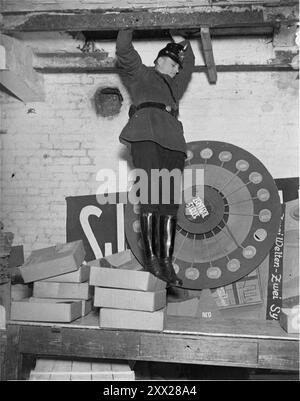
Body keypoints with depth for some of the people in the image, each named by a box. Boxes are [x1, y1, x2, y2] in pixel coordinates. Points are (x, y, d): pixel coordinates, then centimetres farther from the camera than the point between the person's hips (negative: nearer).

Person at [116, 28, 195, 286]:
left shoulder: (174, 84, 40)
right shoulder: (140, 73, 26)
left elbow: (189, 60, 52)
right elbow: (124, 49, 17)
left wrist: (180, 40, 54)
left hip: (172, 138, 5)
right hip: (147, 133, -5)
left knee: (170, 200, -8)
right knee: (152, 193, -21)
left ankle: (166, 261, -12)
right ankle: (150, 256, -21)